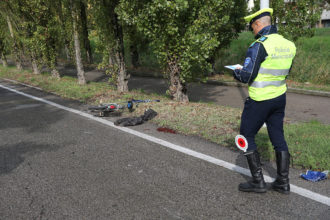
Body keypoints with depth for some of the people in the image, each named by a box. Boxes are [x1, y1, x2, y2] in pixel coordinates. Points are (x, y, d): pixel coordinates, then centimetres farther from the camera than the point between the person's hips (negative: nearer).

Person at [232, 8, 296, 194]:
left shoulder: (260, 46, -19)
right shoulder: (288, 45, 5)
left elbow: (246, 77, -20)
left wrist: (236, 72, 2)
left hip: (260, 100, -7)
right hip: (279, 97, 7)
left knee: (247, 136, 7)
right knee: (278, 137, 15)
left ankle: (258, 182, 10)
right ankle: (283, 182, 22)